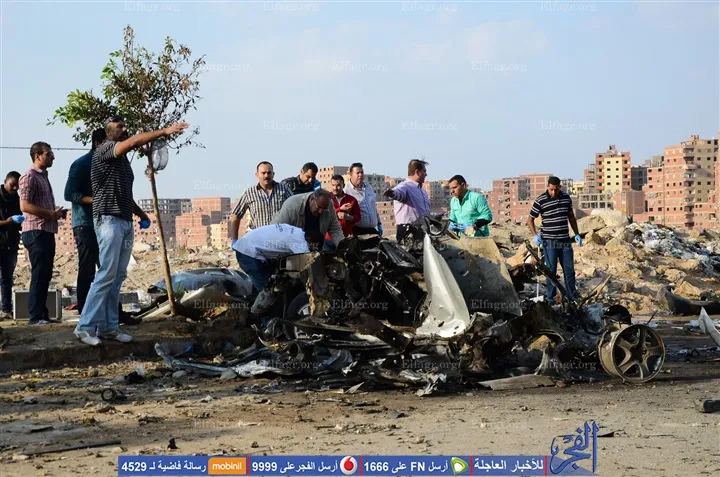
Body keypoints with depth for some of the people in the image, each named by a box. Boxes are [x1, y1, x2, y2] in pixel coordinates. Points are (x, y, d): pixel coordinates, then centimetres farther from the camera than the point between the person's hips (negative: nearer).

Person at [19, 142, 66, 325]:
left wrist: (56, 212, 10)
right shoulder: (29, 176, -9)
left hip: (47, 232, 9)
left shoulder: (43, 176, 20)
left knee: (45, 275, 11)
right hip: (36, 232, -9)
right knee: (39, 274, -7)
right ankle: (36, 316, -4)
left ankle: (43, 313, 16)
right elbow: (25, 206, -18)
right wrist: (51, 214, -16)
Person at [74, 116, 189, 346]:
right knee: (106, 275, -13)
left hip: (125, 222, 9)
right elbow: (135, 141, -23)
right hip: (109, 220, -9)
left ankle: (108, 326, 8)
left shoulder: (122, 159, 21)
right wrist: (165, 131, -24)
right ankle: (85, 326, -10)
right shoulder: (104, 149, -6)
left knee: (118, 276, 6)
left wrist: (140, 213, 15)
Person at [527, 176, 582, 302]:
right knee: (551, 269, 0)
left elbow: (571, 217, 17)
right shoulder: (540, 201, -8)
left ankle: (573, 296, 19)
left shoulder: (566, 198, 5)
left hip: (565, 240, 4)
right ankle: (550, 298, 9)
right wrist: (535, 235, -12)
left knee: (569, 268, 8)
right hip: (549, 241, -4)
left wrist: (577, 234, 12)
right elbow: (530, 219, 0)